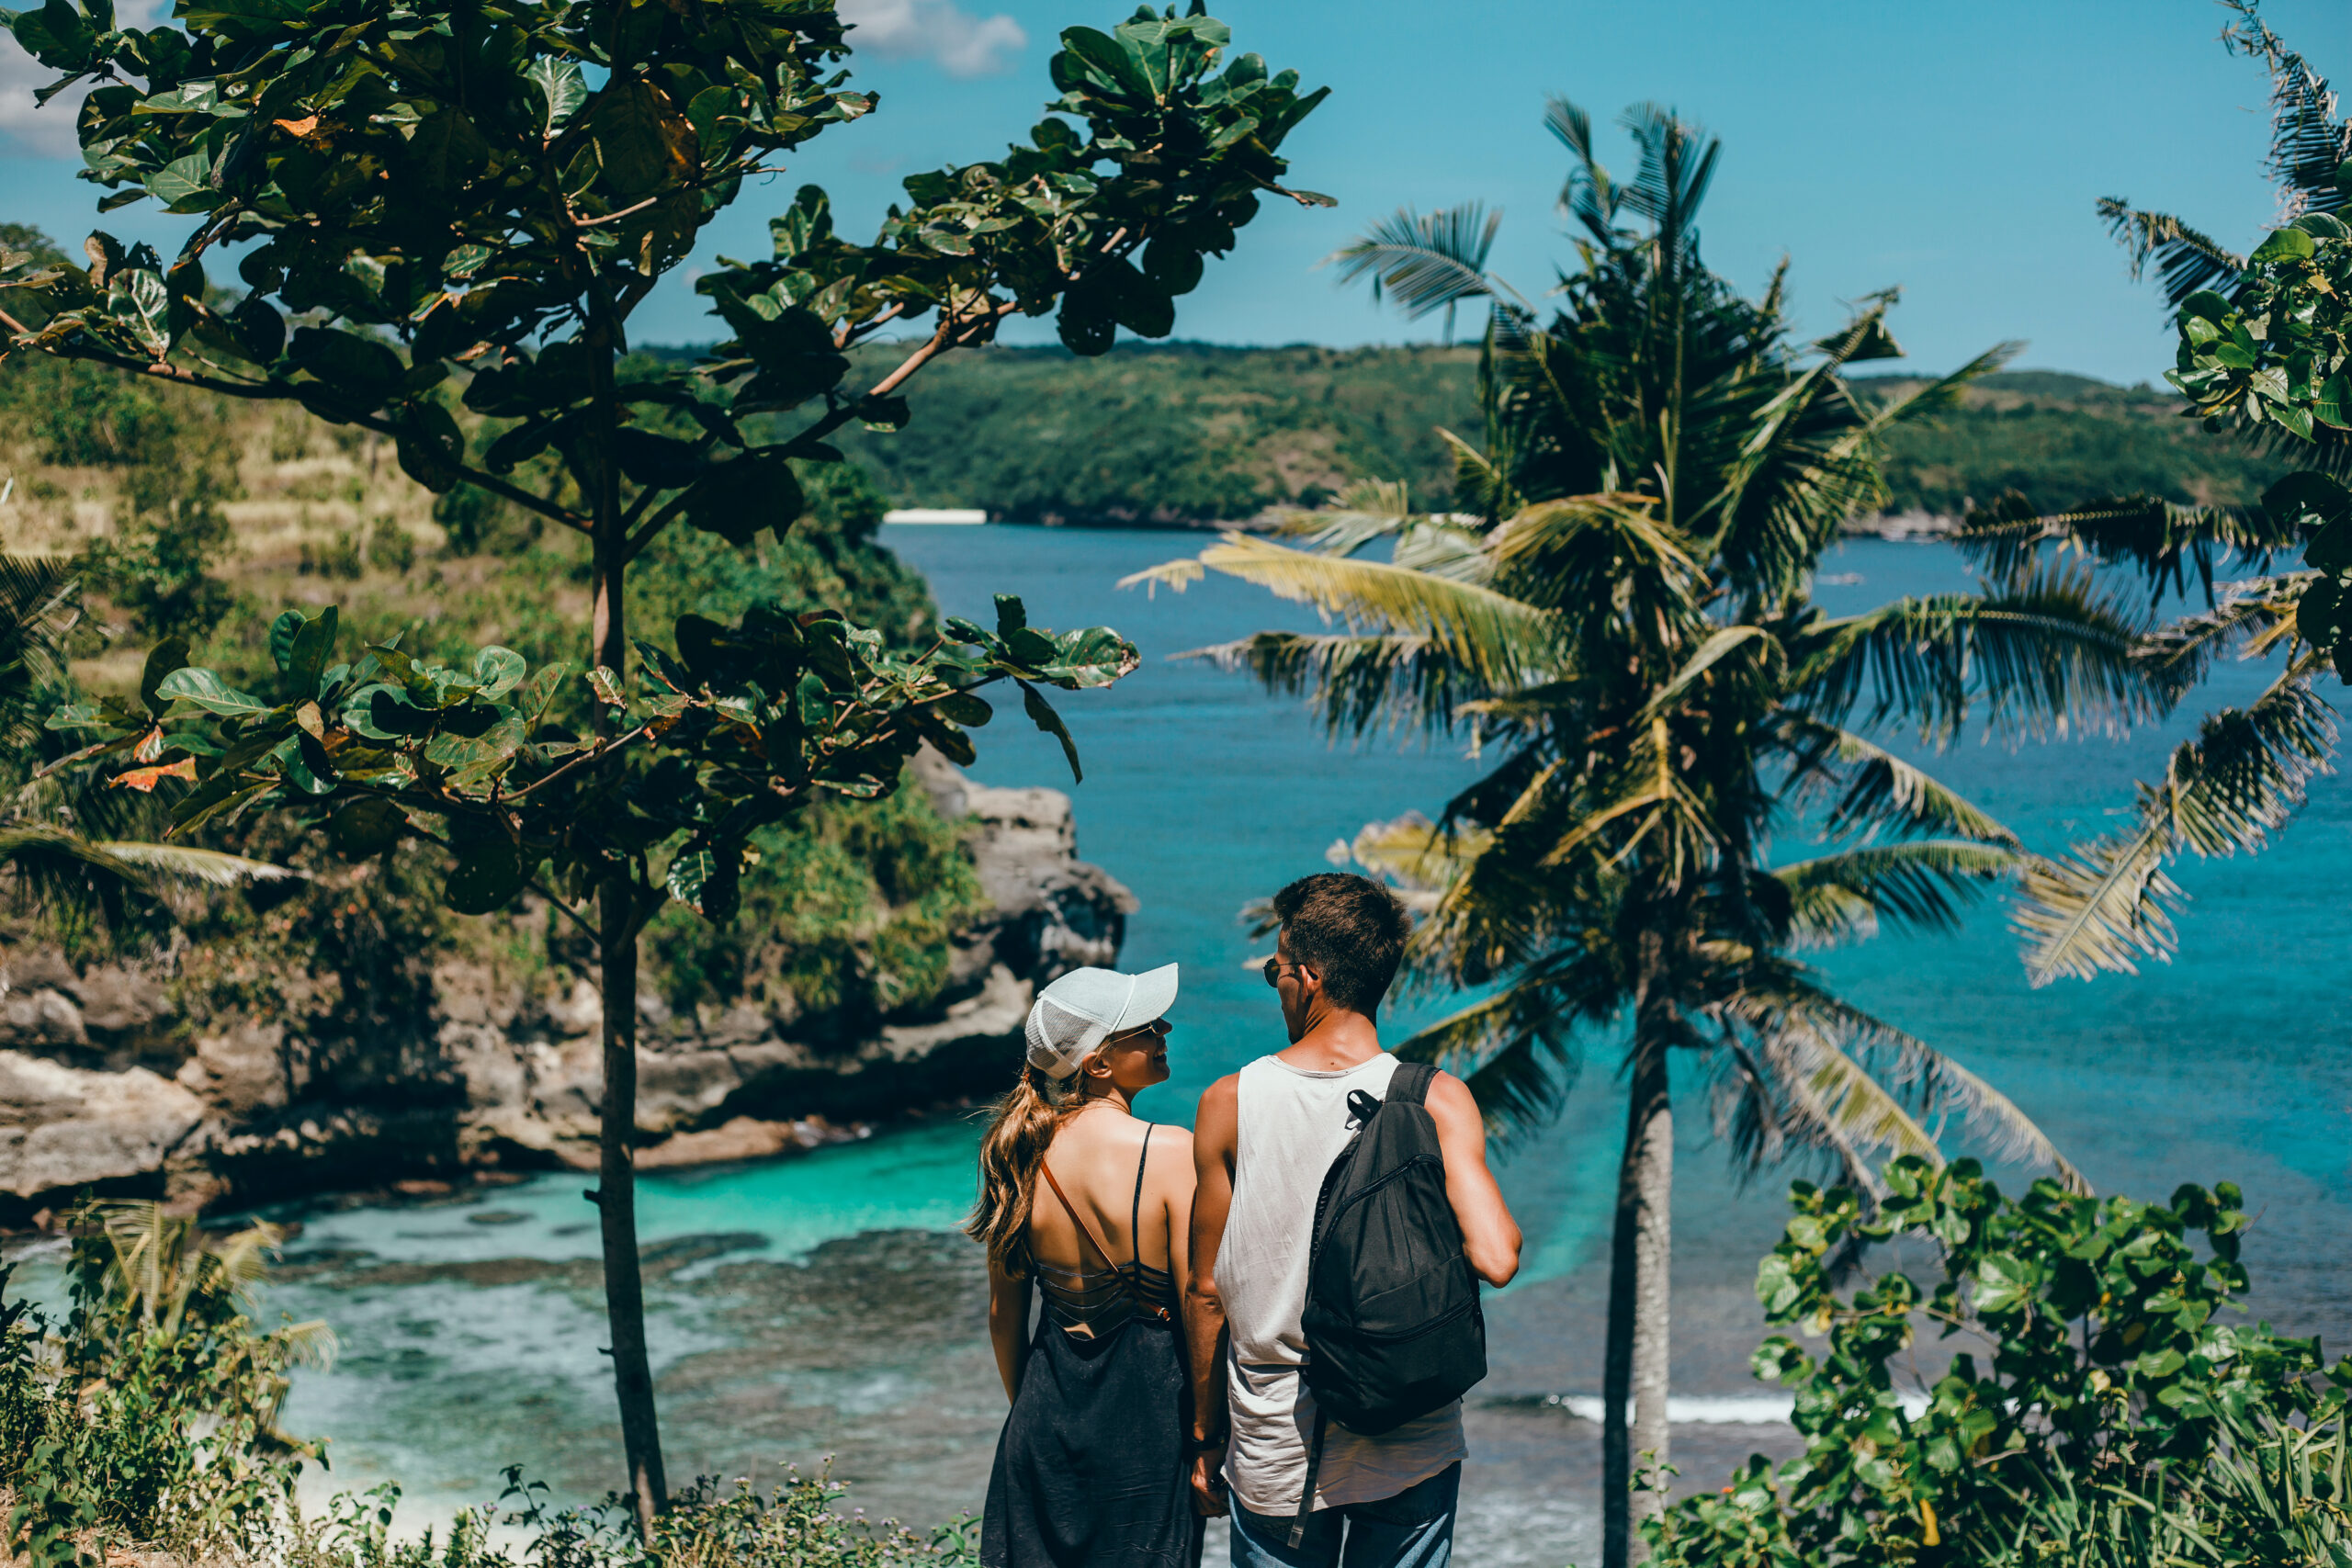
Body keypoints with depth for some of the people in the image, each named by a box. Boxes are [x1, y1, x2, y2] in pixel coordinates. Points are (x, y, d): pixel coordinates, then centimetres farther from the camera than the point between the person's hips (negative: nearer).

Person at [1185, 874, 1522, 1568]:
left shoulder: (1228, 1103, -8)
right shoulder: (1437, 1101, -11)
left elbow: (1206, 1292, -2)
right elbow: (1496, 1260, -22)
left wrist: (1206, 1434, 9)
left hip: (1274, 1453, 0)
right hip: (1411, 1452, 0)